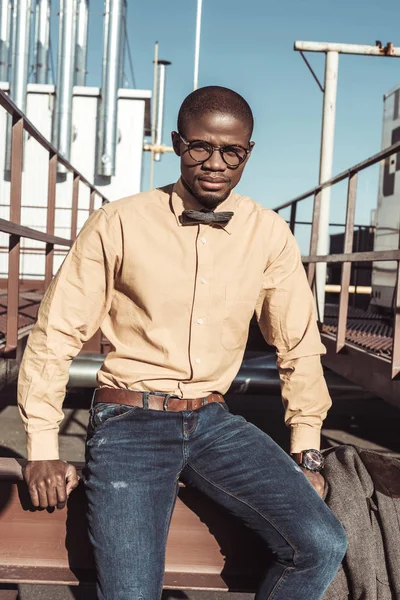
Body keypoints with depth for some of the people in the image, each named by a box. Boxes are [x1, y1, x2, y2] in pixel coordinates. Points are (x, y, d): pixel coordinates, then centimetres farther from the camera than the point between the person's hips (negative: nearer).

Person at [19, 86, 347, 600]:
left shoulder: (270, 235, 1)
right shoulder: (118, 224, -7)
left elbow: (299, 345, 10)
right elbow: (56, 334, -1)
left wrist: (306, 450, 10)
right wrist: (42, 450, -1)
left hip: (213, 422, 3)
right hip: (128, 423, -2)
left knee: (322, 546, -14)